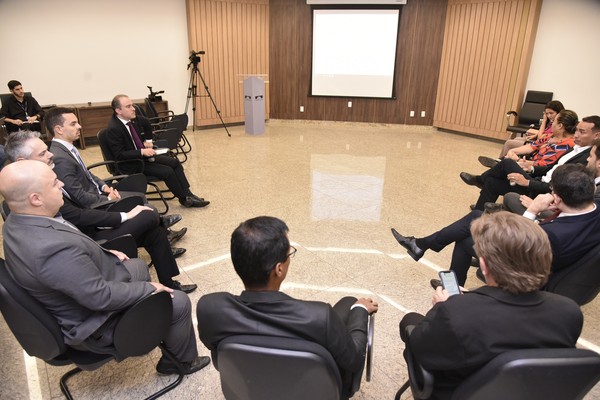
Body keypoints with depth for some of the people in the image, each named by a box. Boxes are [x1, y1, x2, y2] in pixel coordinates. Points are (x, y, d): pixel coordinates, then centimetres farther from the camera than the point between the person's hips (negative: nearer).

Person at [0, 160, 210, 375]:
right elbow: (102, 297, -31)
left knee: (138, 265, 26)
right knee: (178, 302, -4)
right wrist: (149, 288, -18)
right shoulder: (52, 248, -39)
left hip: (77, 294, 9)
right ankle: (182, 361, 23)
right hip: (93, 325, -9)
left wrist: (102, 252, 8)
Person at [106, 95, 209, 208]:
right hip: (131, 164, -9)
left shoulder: (132, 120, 2)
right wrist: (142, 152, -27)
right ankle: (184, 199, -2)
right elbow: (119, 155, -24)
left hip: (143, 155, 9)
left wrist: (147, 142, 1)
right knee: (167, 171, -19)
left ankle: (188, 194, 1)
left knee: (175, 162, 0)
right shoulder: (114, 129, -22)